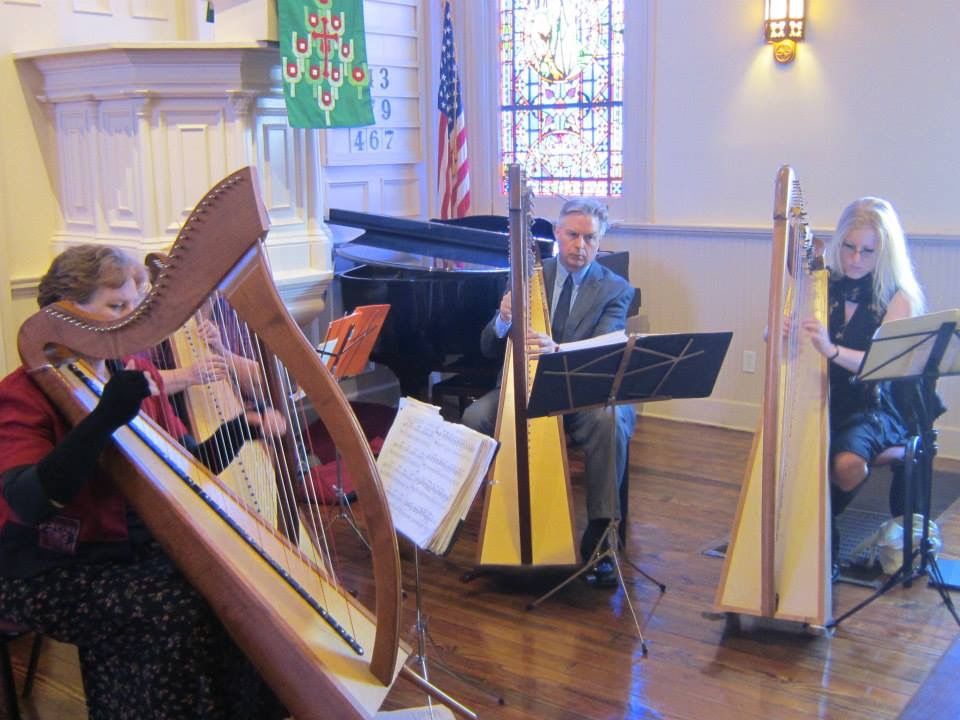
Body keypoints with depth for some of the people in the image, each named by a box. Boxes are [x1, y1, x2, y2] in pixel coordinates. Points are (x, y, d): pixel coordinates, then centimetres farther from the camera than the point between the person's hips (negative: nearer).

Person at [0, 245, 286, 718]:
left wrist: (239, 430, -8)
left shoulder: (138, 377, 6)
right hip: (53, 572, -6)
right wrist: (106, 416, -35)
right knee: (183, 609, -25)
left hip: (140, 548, 6)